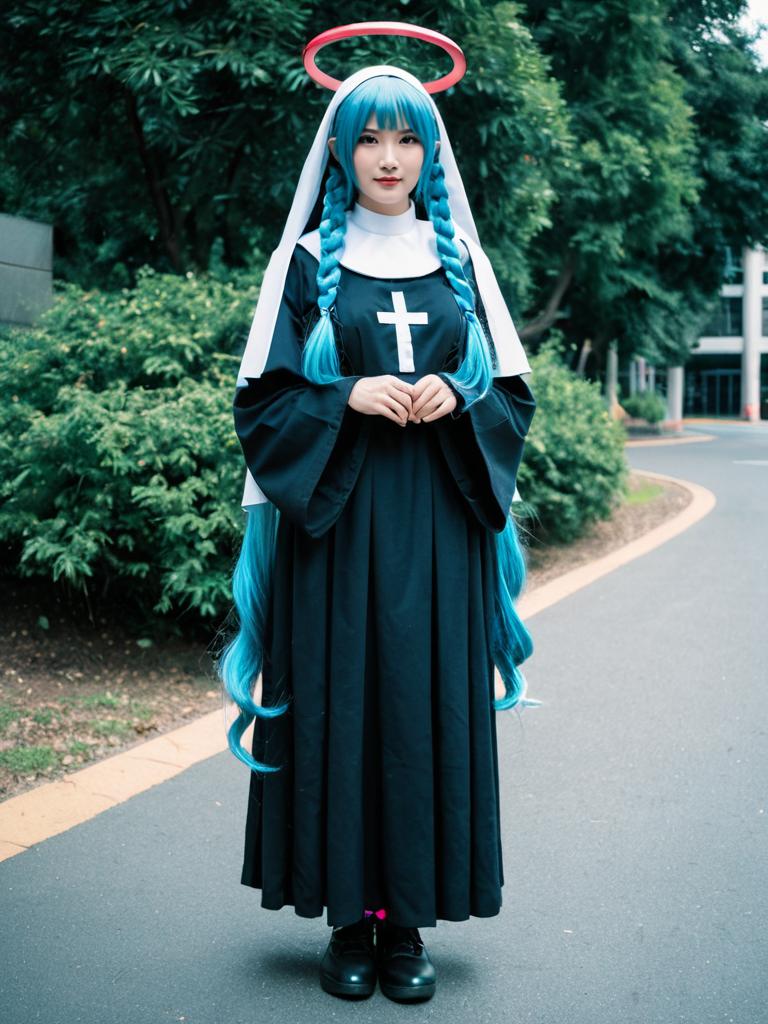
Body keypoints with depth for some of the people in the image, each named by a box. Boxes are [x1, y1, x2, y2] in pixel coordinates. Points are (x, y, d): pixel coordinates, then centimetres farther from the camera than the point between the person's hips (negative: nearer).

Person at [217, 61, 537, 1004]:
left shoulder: (458, 258, 12)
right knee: (341, 707, 0)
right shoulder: (308, 261, 6)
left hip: (437, 528, 2)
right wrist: (348, 396, -14)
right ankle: (349, 916, 14)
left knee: (427, 707, 2)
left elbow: (513, 394, 11)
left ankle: (408, 918, 14)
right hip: (336, 522, -1)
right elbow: (262, 399, 2)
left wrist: (456, 398, -10)